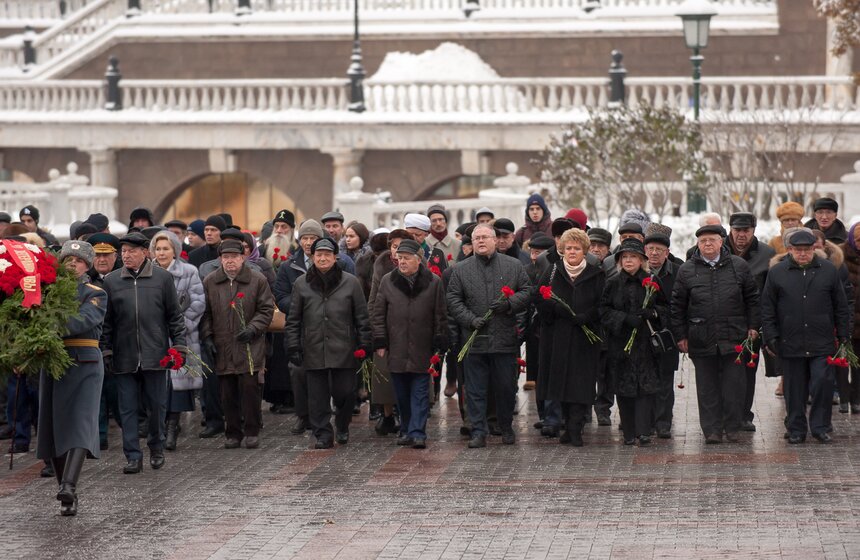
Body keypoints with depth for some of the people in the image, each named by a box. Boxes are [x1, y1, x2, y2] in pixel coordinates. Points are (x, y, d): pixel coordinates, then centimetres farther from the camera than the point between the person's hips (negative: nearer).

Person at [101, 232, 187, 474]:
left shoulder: (162, 278, 4)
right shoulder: (111, 281, 6)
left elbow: (175, 315, 6)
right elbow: (106, 320, 9)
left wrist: (179, 344, 0)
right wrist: (106, 349, 3)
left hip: (155, 353, -1)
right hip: (124, 357, 1)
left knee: (157, 405, 6)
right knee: (127, 408, 1)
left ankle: (156, 446, 27)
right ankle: (133, 456, 6)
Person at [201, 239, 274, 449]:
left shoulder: (258, 280, 2)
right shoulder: (210, 282, 8)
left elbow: (266, 310, 3)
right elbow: (205, 313, 13)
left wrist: (253, 329, -11)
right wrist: (207, 336, 1)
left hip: (250, 347, -2)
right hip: (222, 348, 2)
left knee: (250, 388, -7)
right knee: (228, 393, 4)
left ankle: (251, 432, 5)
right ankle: (233, 433, 14)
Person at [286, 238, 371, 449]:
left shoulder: (350, 282, 3)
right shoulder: (301, 284, 6)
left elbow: (362, 317, 5)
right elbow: (293, 319, 9)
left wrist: (364, 345, 1)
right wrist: (293, 347, 3)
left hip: (343, 350, -1)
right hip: (314, 350, 1)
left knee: (345, 392, 2)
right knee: (318, 396, 2)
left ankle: (342, 427, 27)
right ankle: (323, 434, 11)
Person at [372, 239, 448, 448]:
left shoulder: (433, 282, 2)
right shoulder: (387, 281, 7)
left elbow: (440, 316, 3)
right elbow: (378, 314, 9)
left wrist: (440, 345, -1)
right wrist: (380, 342, 2)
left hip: (422, 351, -2)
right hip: (397, 350, 2)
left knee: (420, 393, -3)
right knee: (402, 394, 8)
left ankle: (417, 433, -4)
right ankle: (406, 430, 19)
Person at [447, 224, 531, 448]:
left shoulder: (514, 266, 7)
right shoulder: (461, 270, 6)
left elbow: (526, 292, 7)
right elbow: (453, 300, 4)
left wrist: (509, 303, -11)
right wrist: (470, 320, -10)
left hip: (505, 340, 0)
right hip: (475, 339, 0)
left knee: (506, 387, 8)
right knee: (475, 390, 1)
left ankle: (506, 428, 23)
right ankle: (478, 432, 6)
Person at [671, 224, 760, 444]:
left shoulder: (739, 266, 5)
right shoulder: (686, 270, 4)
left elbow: (752, 298, 12)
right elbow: (677, 306, 6)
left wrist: (753, 325, 6)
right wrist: (680, 335, 3)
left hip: (734, 336, 0)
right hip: (702, 339, 0)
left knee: (734, 383, 2)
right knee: (707, 386, 4)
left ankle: (732, 427, 14)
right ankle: (712, 430, 10)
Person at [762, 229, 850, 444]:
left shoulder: (829, 270, 5)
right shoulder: (777, 273, 4)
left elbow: (841, 307, 10)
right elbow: (767, 309, 6)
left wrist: (843, 336, 6)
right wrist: (771, 338, 0)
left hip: (822, 344, 0)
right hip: (790, 343, 0)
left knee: (823, 383, -7)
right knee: (795, 390, 6)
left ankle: (820, 426, 7)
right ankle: (797, 430, 16)